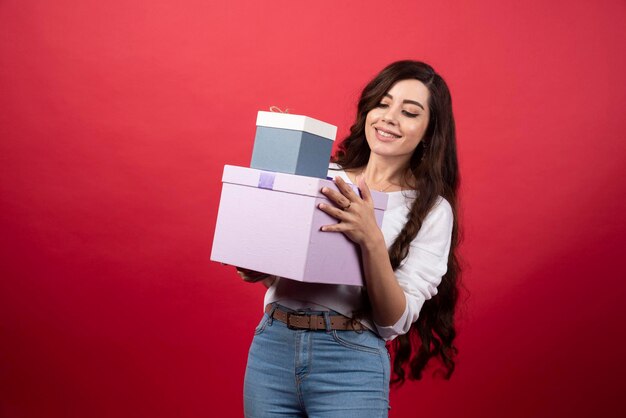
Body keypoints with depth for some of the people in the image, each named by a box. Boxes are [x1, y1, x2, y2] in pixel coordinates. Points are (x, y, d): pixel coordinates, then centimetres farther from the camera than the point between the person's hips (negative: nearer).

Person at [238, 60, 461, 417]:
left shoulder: (431, 209, -2)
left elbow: (394, 322, -8)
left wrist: (371, 240, -20)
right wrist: (256, 269, -6)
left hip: (352, 362, -3)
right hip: (271, 347, 3)